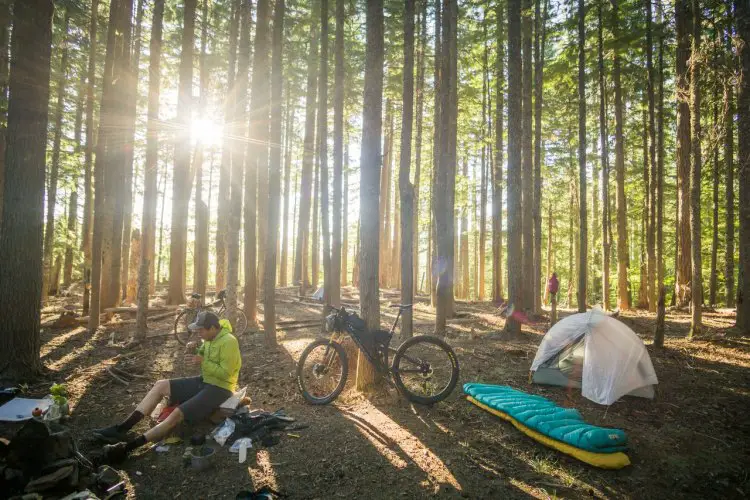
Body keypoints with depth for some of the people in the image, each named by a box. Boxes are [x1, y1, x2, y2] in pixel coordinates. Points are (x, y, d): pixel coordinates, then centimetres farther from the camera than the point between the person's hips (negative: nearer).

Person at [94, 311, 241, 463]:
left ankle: (127, 447, -22)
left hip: (220, 389, -9)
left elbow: (225, 373, -25)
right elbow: (202, 357, 14)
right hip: (205, 381, 9)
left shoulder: (228, 341, -23)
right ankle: (121, 428, -4)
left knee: (177, 414, -24)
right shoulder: (210, 338, 5)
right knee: (161, 386, -2)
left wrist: (203, 362, -27)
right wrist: (192, 352, -7)